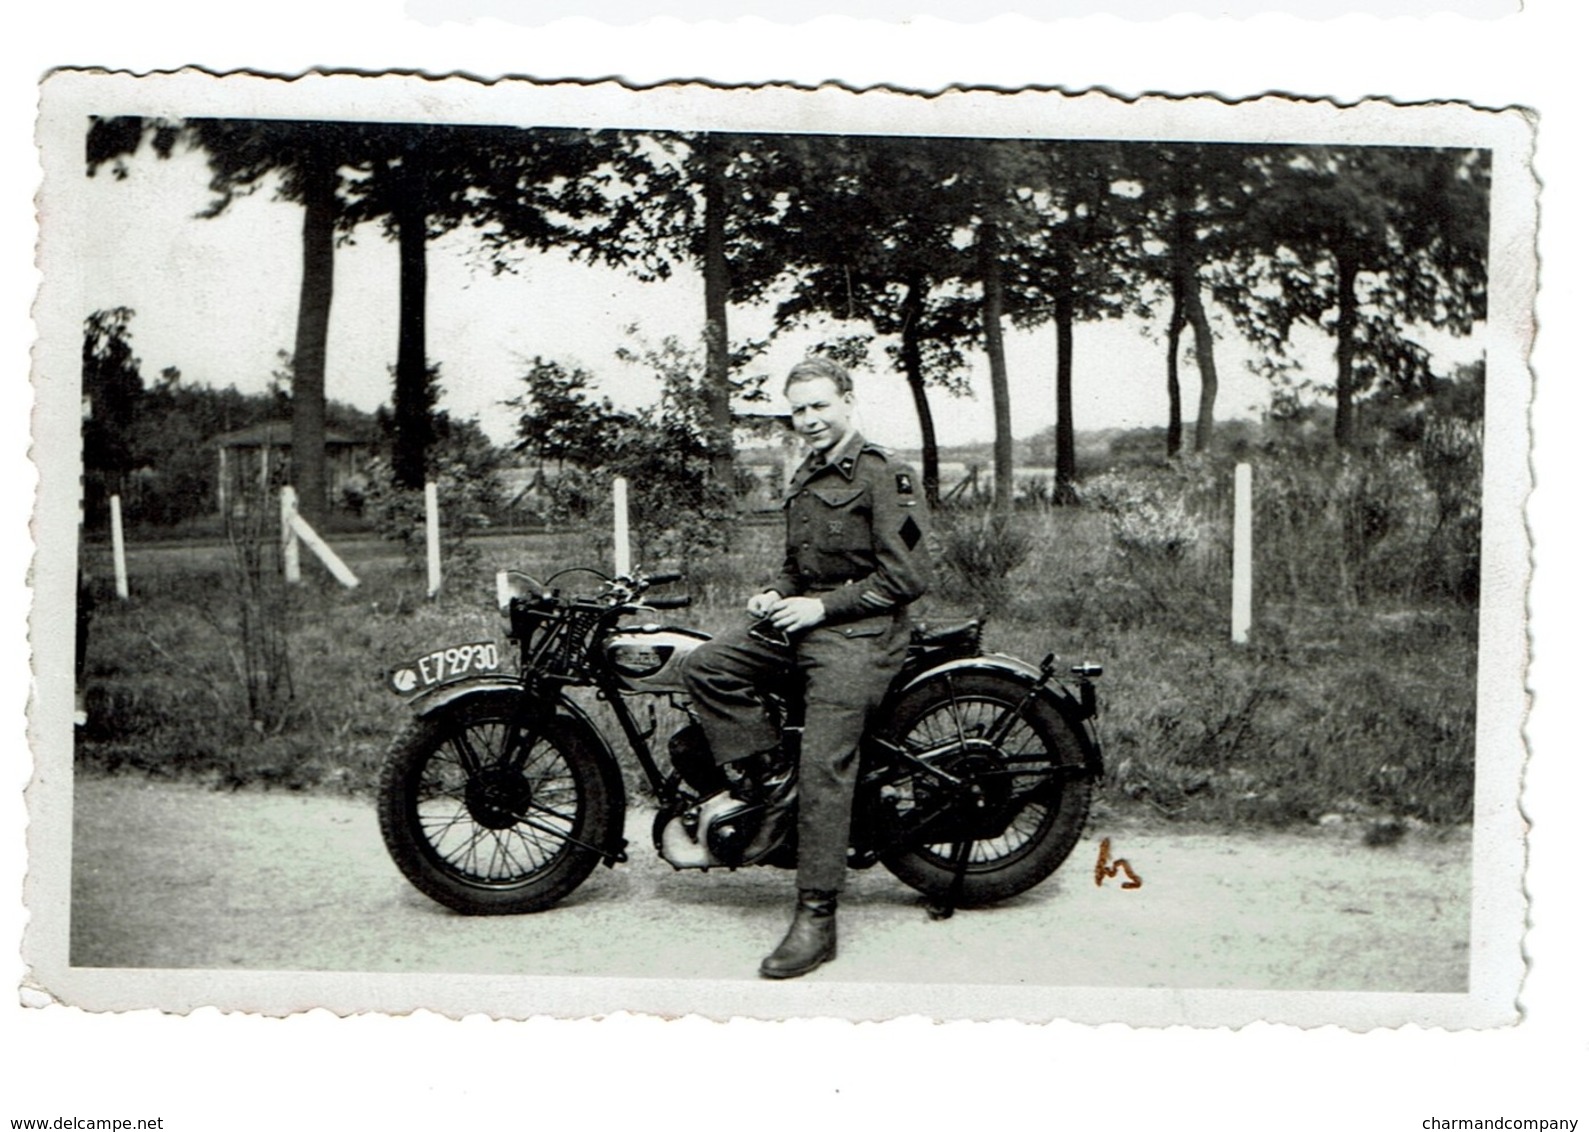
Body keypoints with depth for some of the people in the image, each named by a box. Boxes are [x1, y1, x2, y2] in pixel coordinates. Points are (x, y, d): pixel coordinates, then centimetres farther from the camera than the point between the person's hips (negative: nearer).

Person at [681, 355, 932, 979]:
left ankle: (816, 921, -12)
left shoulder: (883, 475, -9)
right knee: (704, 666, -10)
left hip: (858, 631, -9)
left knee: (823, 767, -15)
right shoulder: (805, 477, 21)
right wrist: (775, 593, 9)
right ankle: (767, 781, -6)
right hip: (804, 620, 9)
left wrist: (822, 606, -15)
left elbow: (908, 576, -15)